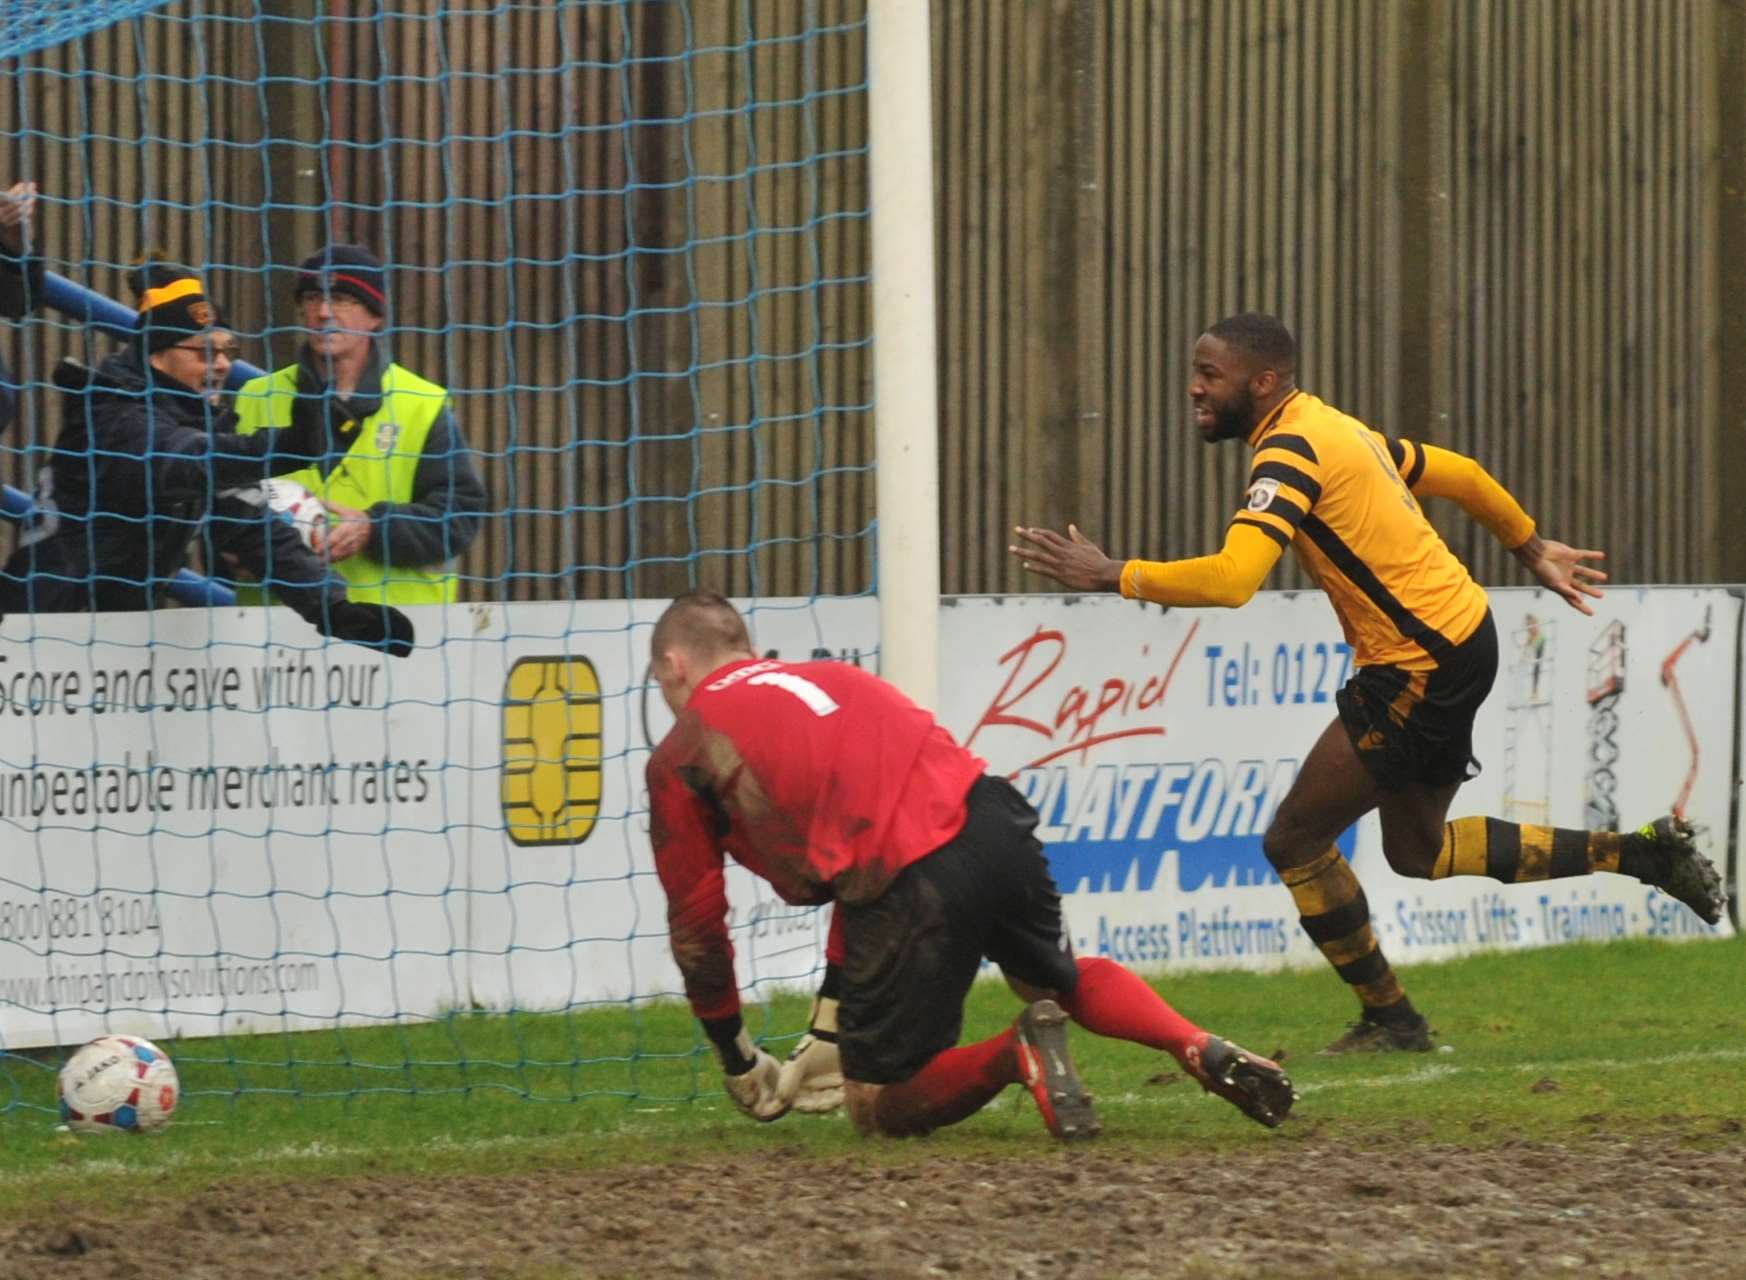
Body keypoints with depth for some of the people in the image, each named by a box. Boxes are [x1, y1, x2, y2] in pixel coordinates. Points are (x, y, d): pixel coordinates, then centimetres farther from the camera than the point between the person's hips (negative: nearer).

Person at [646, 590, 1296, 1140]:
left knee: (878, 1108, 11)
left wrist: (737, 1060, 31)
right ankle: (1201, 1048, 7)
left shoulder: (678, 760, 14)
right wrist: (828, 1032, 42)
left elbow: (696, 922, 17)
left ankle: (1015, 1055, -16)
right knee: (1062, 979, 35)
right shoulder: (829, 677, 32)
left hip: (912, 882, -6)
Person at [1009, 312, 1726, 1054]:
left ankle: (1389, 1020, 7)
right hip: (1462, 639, 10)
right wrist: (1534, 551, 36)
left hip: (1422, 667, -10)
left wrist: (1110, 575, -28)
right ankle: (1642, 854, 25)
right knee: (1417, 851, 22)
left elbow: (1231, 579, -32)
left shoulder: (1291, 452, -19)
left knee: (1295, 840, -4)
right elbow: (1462, 476, 23)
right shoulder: (1333, 431, 12)